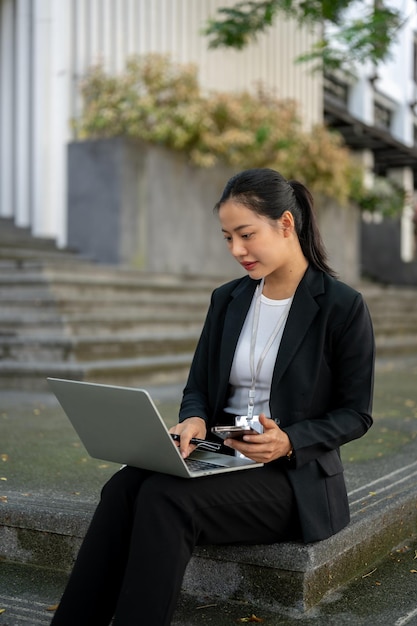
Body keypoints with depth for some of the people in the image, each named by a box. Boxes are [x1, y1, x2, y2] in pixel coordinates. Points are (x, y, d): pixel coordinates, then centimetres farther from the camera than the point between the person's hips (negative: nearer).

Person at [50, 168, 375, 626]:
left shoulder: (343, 307, -7)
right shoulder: (227, 300, 10)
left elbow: (356, 414, -4)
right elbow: (198, 387, 13)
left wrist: (289, 442, -21)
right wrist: (194, 421, -11)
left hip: (293, 477, -5)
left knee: (166, 498, -31)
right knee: (124, 486, -25)